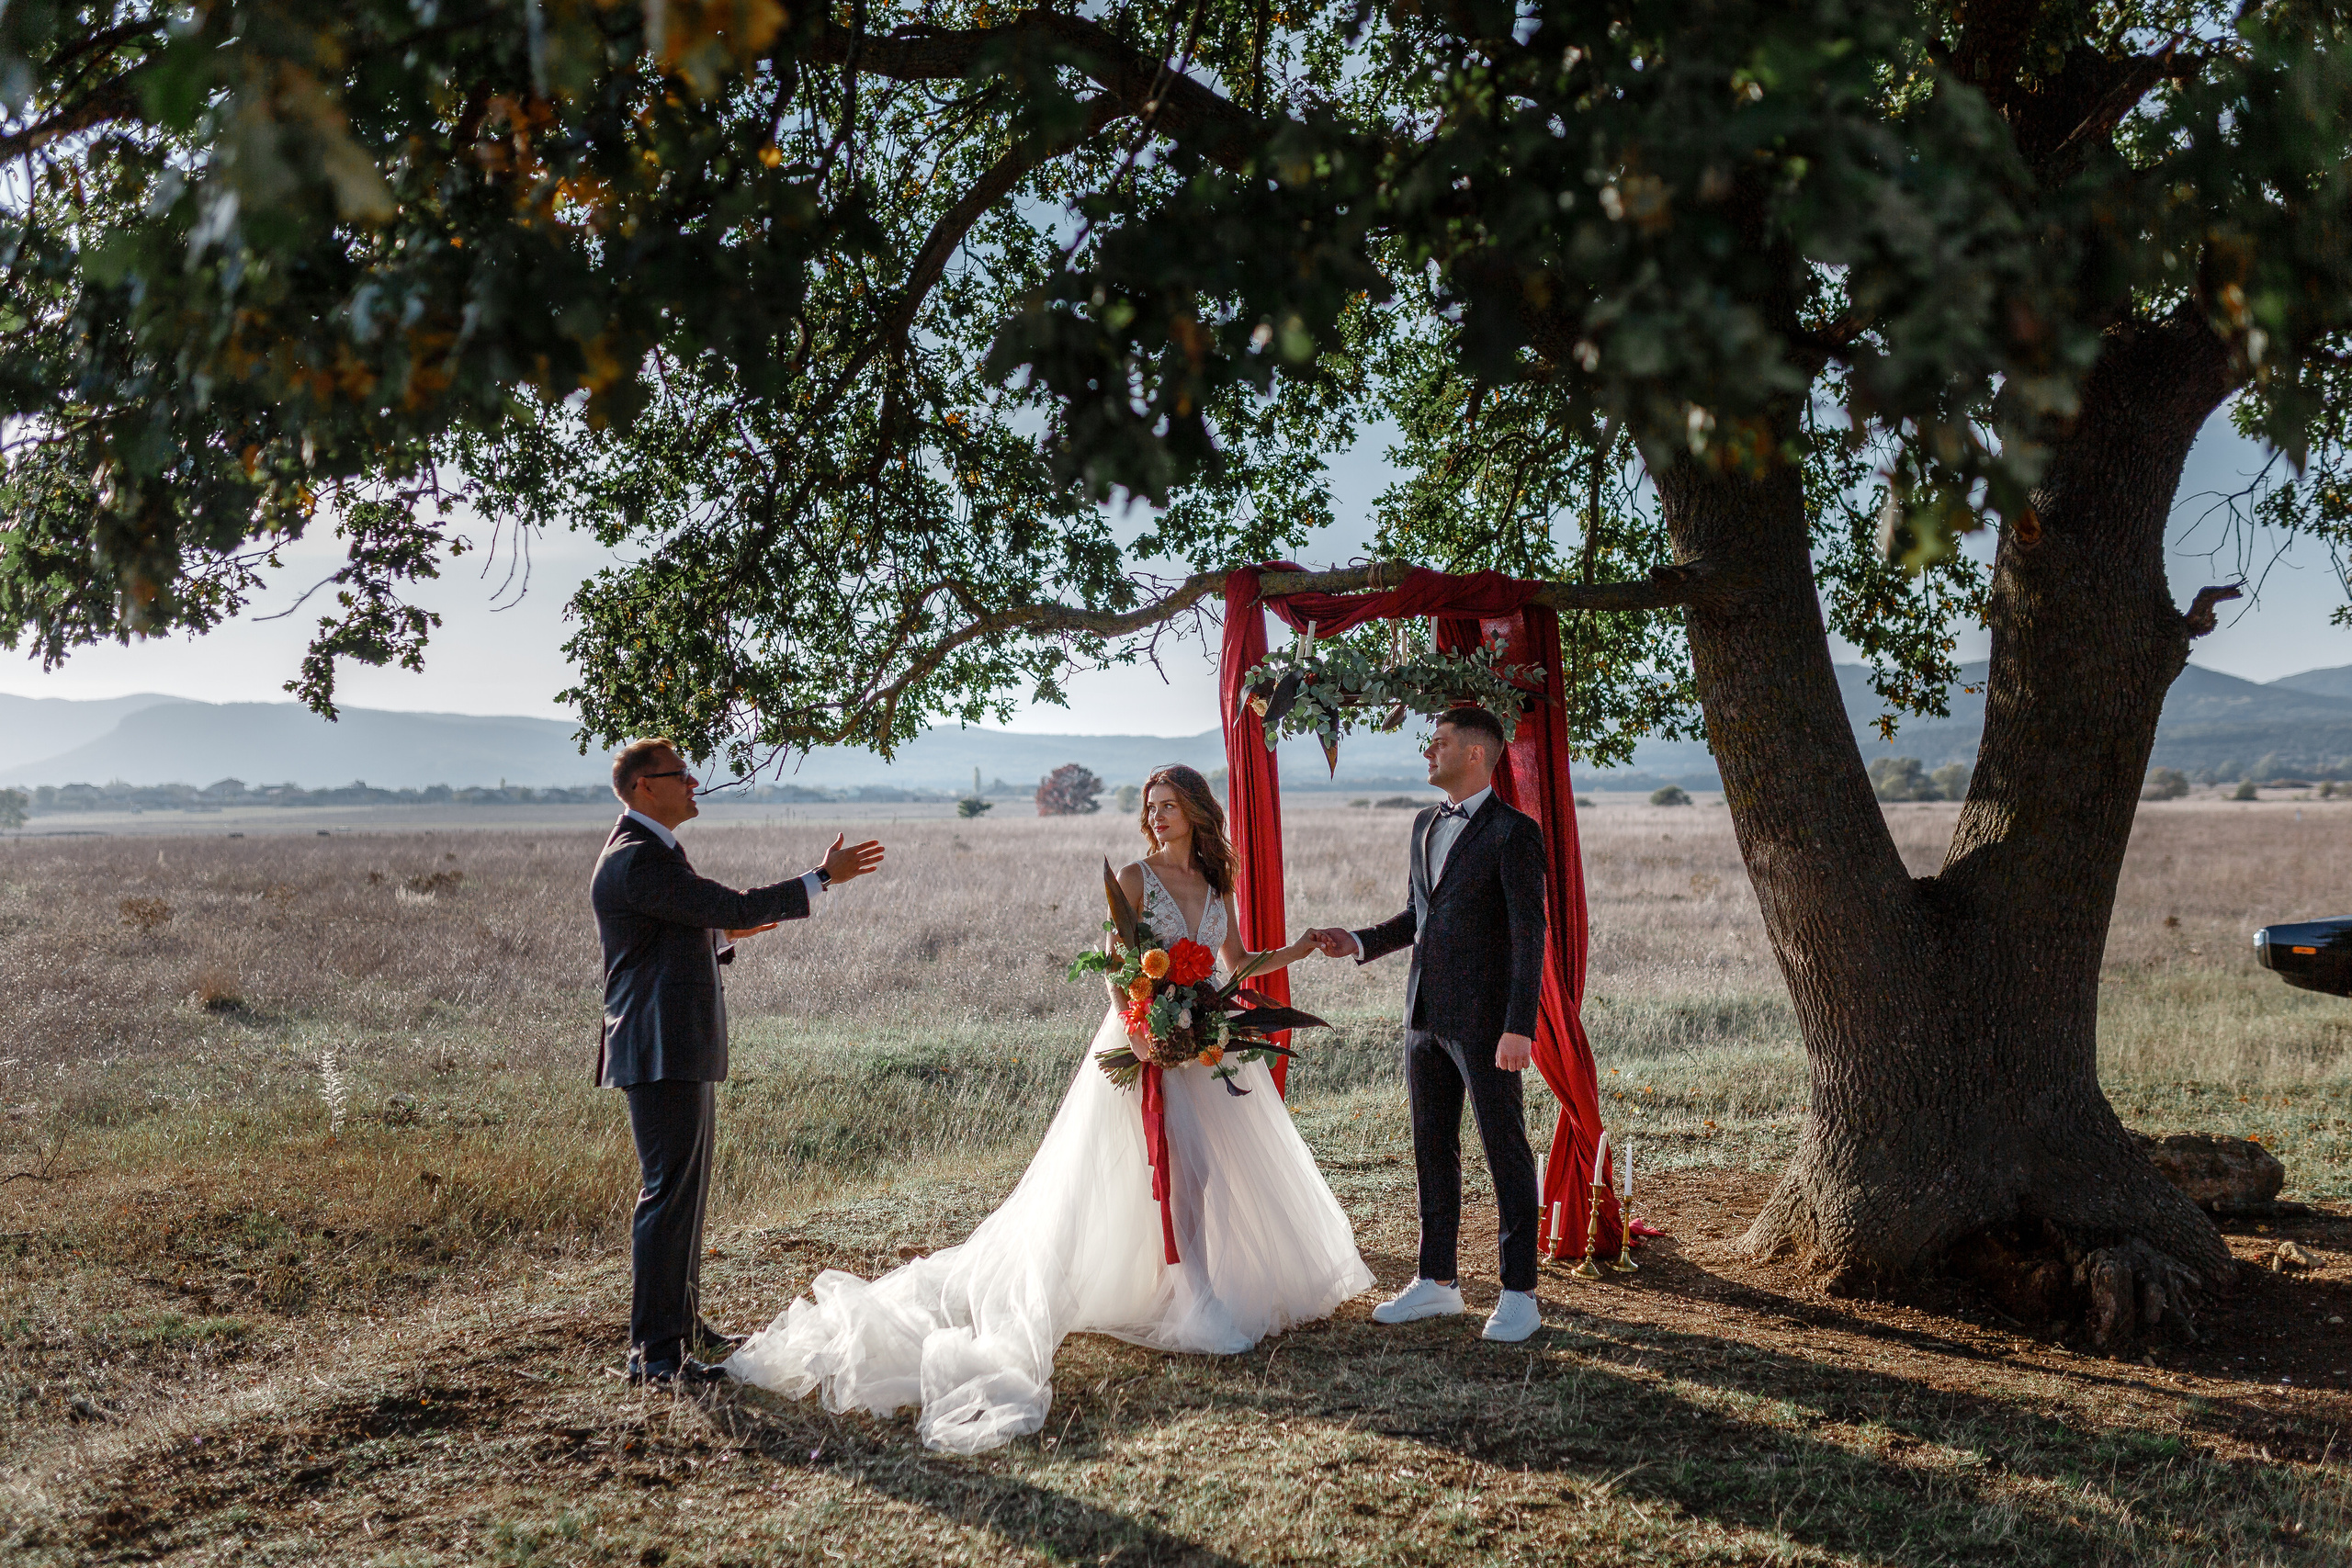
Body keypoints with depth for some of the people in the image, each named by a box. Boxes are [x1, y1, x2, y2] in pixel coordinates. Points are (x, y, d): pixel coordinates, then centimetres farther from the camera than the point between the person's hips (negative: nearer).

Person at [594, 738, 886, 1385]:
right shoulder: (636, 859, -17)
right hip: (663, 1052, -11)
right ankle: (655, 1352, -4)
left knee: (688, 1187, 17)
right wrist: (825, 878, -16)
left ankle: (683, 1323, 28)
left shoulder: (651, 853, 18)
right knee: (669, 1193, -8)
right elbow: (735, 907, -21)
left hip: (682, 1050, 11)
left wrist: (720, 936, 13)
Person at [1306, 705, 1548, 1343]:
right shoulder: (1425, 825, 13)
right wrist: (1359, 943, 7)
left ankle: (1519, 1293, 12)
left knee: (1505, 1152, 2)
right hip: (1426, 1014, 8)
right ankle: (1437, 1282, 25)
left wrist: (1520, 1026, -20)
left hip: (1485, 1020, -8)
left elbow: (1530, 935, -14)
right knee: (1432, 1148, 13)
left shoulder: (1514, 832, -11)